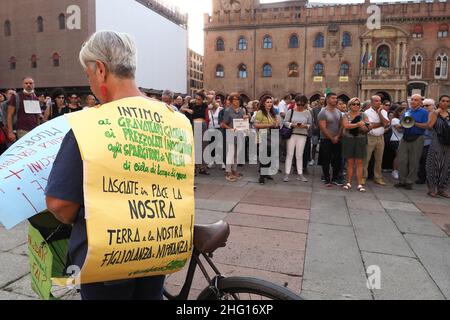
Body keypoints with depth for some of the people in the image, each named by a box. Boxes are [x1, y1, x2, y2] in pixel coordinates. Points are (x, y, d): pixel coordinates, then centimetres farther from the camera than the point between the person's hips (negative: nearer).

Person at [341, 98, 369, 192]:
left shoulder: (363, 115, 7)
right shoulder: (346, 115, 5)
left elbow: (367, 129, 0)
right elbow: (345, 125, -14)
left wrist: (363, 127, -21)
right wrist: (357, 124, -22)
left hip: (360, 140, 0)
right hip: (348, 140, 0)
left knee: (359, 163, 0)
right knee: (350, 162, 5)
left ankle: (359, 184, 3)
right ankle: (349, 183, 12)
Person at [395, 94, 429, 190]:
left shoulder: (424, 112, -1)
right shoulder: (406, 111, 14)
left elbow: (426, 125, -10)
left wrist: (414, 123, -22)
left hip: (417, 138, -4)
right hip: (405, 137, 4)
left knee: (413, 162, 2)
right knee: (401, 160, 2)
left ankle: (410, 182, 11)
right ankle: (402, 180, 12)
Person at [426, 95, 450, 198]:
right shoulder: (434, 113, 2)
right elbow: (429, 125, -16)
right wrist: (436, 113, -13)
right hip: (436, 143, -4)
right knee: (434, 165, -2)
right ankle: (432, 188, 5)